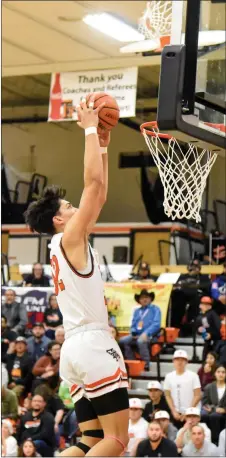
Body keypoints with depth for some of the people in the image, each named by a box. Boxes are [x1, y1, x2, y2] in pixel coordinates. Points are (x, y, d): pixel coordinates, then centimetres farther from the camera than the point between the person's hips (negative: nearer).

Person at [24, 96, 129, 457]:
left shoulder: (64, 245, 20)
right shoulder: (70, 238, -4)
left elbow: (100, 196, 26)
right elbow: (92, 182, -12)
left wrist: (103, 146, 25)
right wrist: (90, 129, -5)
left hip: (76, 348, 10)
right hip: (93, 344, -10)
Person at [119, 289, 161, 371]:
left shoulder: (155, 309, 6)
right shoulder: (137, 311, 23)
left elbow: (156, 324, -7)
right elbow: (133, 325, 23)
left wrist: (146, 333, -20)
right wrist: (133, 333, 0)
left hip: (149, 336, -6)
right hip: (137, 336, 6)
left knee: (141, 341, -38)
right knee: (123, 340, -18)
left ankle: (146, 364, -29)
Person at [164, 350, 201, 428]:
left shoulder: (193, 376, -2)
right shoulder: (169, 377, 6)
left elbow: (197, 395, -4)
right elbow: (168, 396, 7)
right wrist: (174, 411, -3)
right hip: (176, 413, 2)